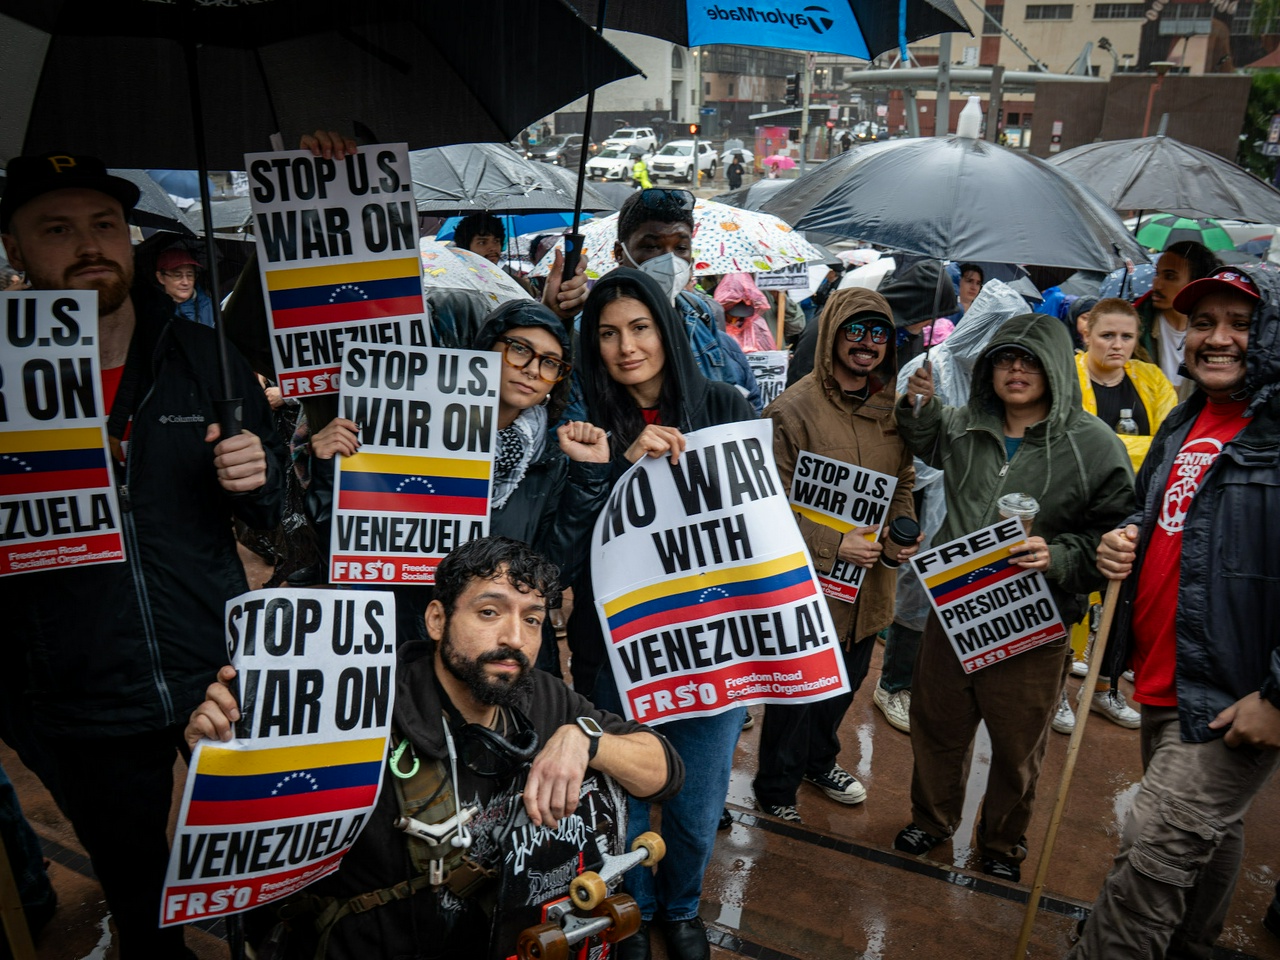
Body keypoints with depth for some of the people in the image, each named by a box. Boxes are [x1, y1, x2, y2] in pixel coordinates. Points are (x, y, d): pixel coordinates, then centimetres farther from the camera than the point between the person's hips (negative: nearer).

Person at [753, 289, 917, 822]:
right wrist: (833, 543, -24)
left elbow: (903, 485, 14)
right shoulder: (793, 409, -15)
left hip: (870, 576, 6)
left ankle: (820, 760, 49)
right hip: (809, 576, -6)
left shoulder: (893, 407, 5)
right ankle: (776, 789, 31)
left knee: (848, 678, 22)